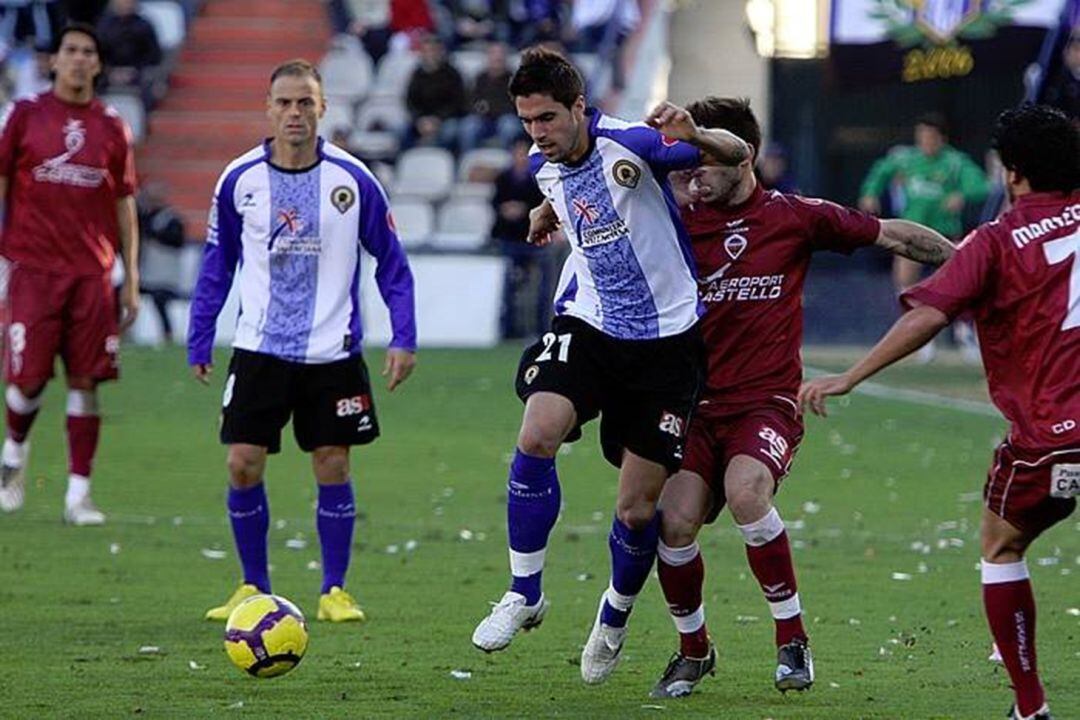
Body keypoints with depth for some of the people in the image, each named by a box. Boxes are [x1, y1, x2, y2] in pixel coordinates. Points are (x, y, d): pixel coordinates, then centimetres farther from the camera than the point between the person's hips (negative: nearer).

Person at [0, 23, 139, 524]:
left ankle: (78, 495, 0)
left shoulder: (111, 127, 9)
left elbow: (125, 207, 13)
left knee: (86, 382, -3)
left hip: (92, 272, 2)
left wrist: (132, 281, 9)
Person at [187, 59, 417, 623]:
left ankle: (334, 591, 13)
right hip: (259, 348, 1)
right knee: (242, 466, -5)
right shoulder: (239, 179, -1)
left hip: (332, 351, -1)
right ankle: (253, 589, 10)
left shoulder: (352, 179, -5)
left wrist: (404, 338, -3)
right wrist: (199, 341, 7)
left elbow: (390, 260, 4)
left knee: (332, 467, 0)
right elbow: (216, 264, 10)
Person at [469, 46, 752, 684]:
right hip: (589, 326, 4)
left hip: (666, 339, -4)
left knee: (639, 508, 1)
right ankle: (525, 594, -11)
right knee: (538, 434, -25)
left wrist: (695, 135, -36)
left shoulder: (629, 145, -17)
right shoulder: (544, 169, 2)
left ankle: (614, 620, 29)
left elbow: (738, 154, -18)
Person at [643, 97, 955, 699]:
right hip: (696, 403, 3)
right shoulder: (679, 221, 7)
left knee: (745, 492, -31)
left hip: (768, 401, -3)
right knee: (675, 520, -16)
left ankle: (793, 638, -14)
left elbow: (892, 236, 10)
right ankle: (693, 649, 12)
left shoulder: (793, 217, 2)